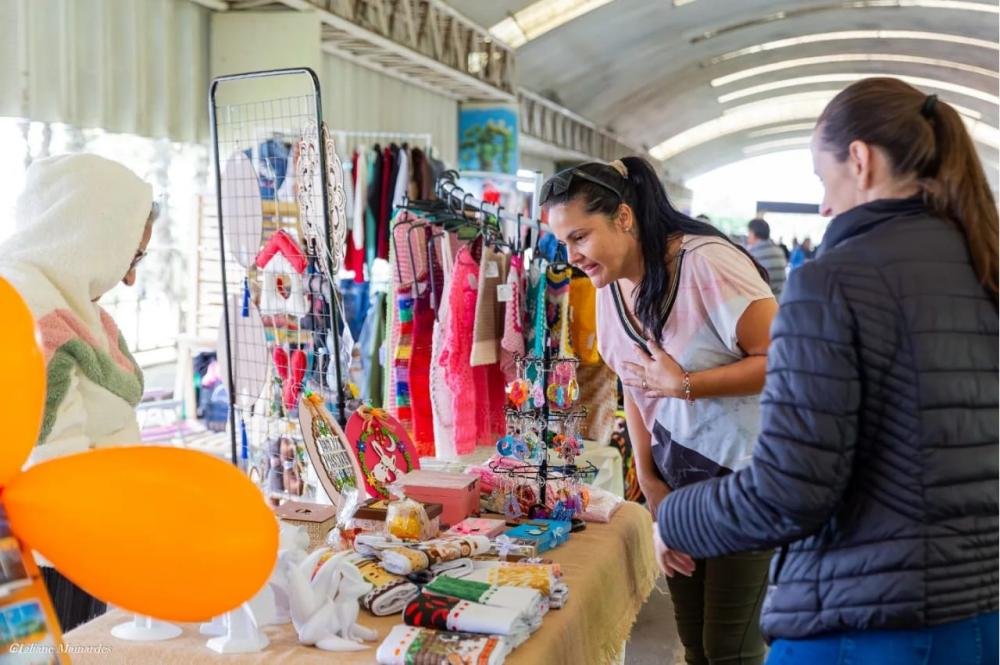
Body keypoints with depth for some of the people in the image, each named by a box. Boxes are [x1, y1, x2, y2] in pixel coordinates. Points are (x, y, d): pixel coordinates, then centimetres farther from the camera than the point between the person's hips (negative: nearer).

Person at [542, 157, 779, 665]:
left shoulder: (707, 263, -22)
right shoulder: (611, 286, 3)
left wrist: (683, 384, -23)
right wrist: (649, 482, 4)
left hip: (747, 474, -7)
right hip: (678, 474, 7)